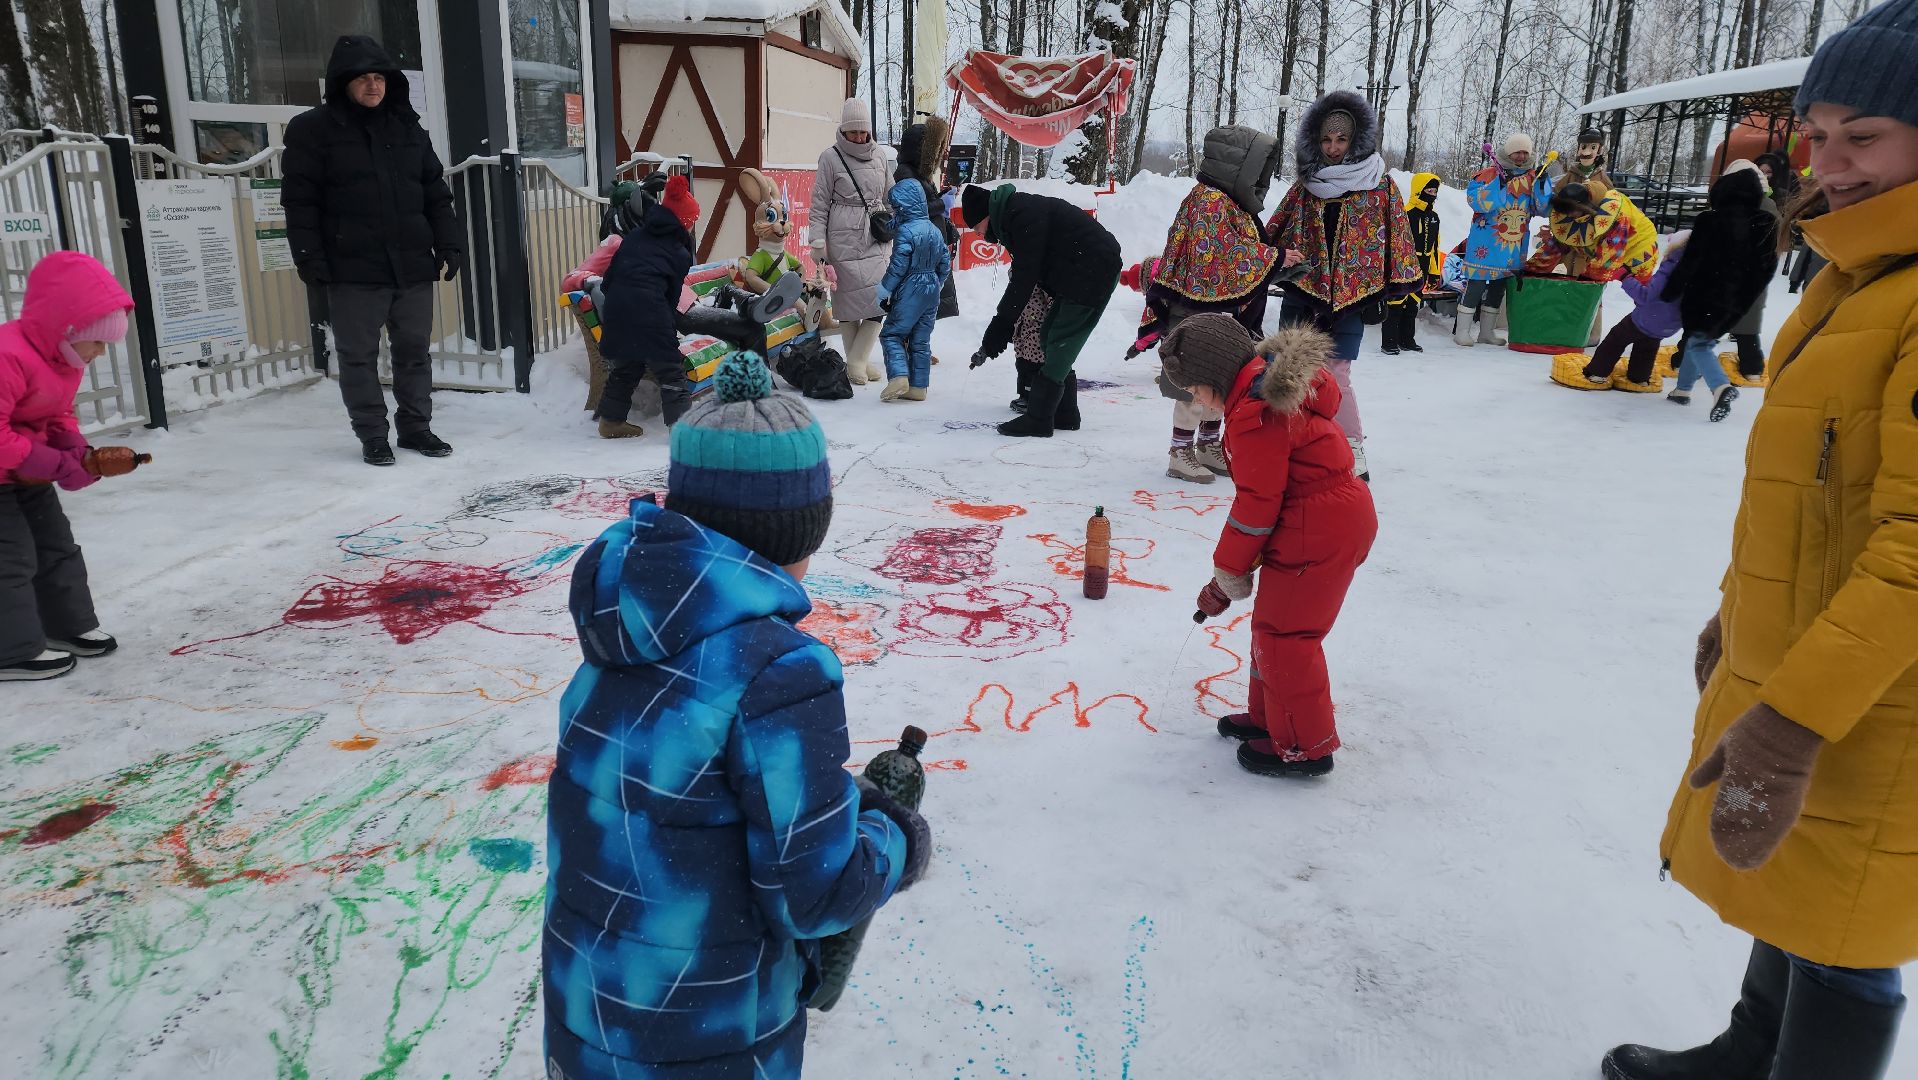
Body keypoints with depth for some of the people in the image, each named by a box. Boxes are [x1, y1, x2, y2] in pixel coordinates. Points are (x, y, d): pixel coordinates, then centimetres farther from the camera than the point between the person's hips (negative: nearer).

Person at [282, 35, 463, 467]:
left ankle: (415, 427, 22)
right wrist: (310, 257, -10)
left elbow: (436, 194, 15)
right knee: (358, 356, 3)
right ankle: (372, 437, 13)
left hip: (412, 266, 4)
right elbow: (300, 201, -3)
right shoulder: (313, 130, 0)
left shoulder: (408, 127, 13)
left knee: (415, 351, 10)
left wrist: (450, 245, 5)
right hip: (353, 269, -3)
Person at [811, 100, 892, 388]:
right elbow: (819, 205, -1)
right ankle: (854, 363, 10)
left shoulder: (879, 156, 12)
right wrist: (818, 244, -6)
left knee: (880, 300, -7)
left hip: (877, 239, 4)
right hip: (845, 240, -4)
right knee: (849, 300, 0)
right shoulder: (831, 158, -1)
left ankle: (858, 360, 2)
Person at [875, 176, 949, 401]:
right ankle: (918, 386, 11)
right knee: (921, 339, 10)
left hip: (910, 292, -8)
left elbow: (898, 266, -16)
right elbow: (945, 262, 15)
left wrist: (884, 292, -8)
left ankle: (899, 377, -18)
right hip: (932, 291, 8)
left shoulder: (905, 232, -15)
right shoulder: (934, 230, 10)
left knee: (892, 334, -1)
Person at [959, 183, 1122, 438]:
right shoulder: (1013, 213, 12)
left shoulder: (1023, 215, -20)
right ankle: (1065, 414, 17)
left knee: (1057, 344, -10)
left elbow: (1023, 280, -23)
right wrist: (997, 333, 7)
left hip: (1094, 272, -10)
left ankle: (1038, 419, -6)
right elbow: (1023, 276, 13)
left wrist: (993, 338, -20)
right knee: (1050, 338, 12)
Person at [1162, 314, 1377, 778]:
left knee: (1283, 633, -1)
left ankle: (1304, 746, 11)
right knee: (1274, 623, 20)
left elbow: (1257, 504, -19)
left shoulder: (1254, 415, -23)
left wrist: (1228, 574, -6)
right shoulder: (1275, 385, 11)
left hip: (1318, 533, -11)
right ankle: (1270, 717, 34)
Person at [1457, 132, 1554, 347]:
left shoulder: (1532, 178, 8)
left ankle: (1487, 331, 23)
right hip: (1486, 243, -6)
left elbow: (1543, 209, 2)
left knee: (1498, 287, 13)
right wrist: (1503, 186, -28)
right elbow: (1476, 200, -21)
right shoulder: (1489, 174, -8)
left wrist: (1542, 184, -12)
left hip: (1515, 247, 6)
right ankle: (1462, 331, 4)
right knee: (1476, 285, -5)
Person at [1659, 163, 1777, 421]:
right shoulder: (1767, 223, -2)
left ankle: (1721, 386, -21)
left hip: (1705, 297, -5)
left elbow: (1691, 264, -14)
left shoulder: (1711, 221, -17)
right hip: (1739, 300, 5)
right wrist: (1748, 293, 17)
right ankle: (1683, 389, 26)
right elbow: (1768, 267, 4)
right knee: (1701, 338, 21)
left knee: (1698, 342, 4)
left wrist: (1671, 291, -2)